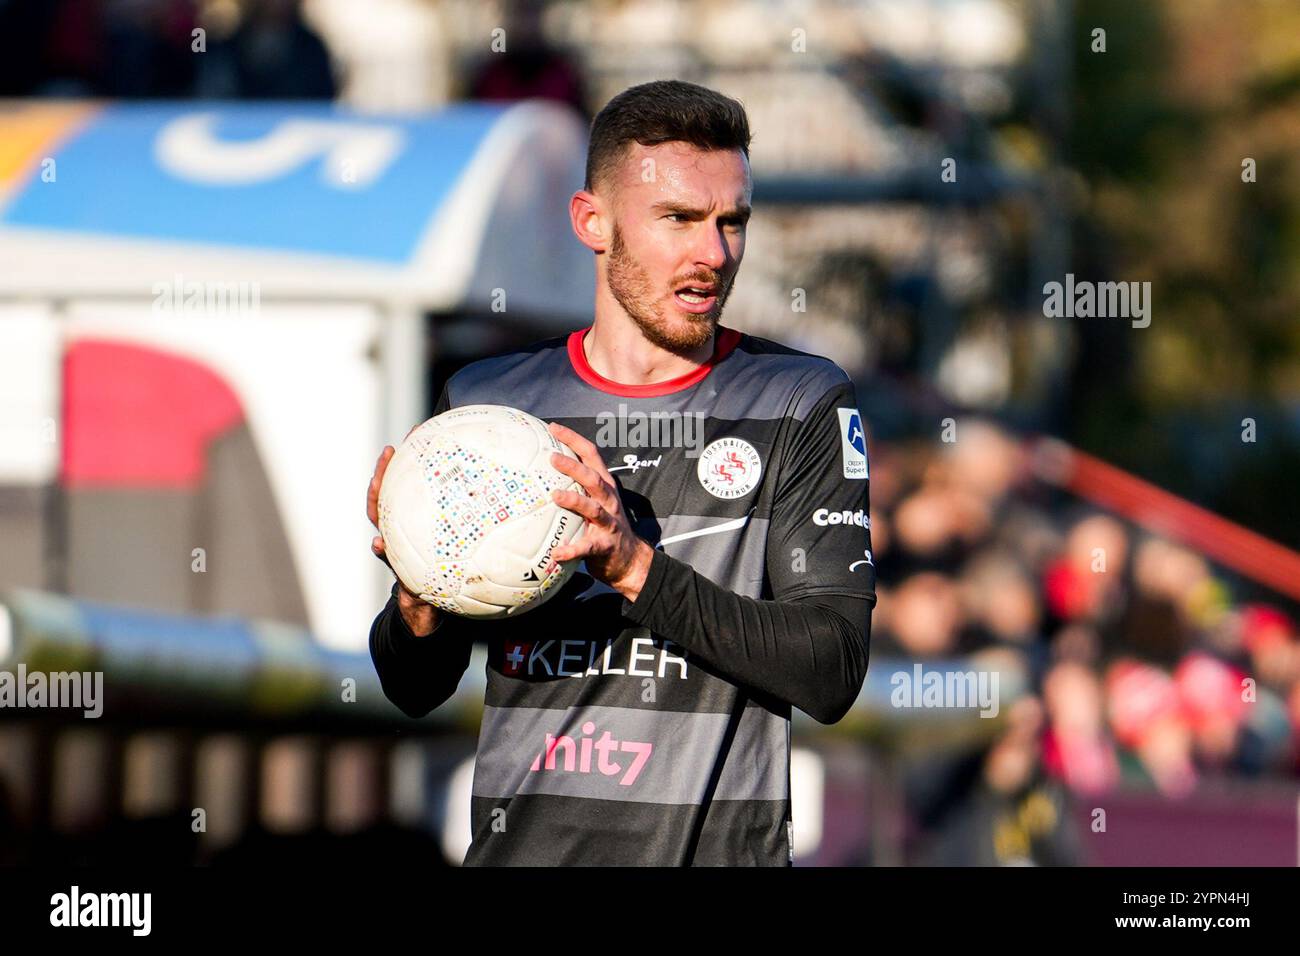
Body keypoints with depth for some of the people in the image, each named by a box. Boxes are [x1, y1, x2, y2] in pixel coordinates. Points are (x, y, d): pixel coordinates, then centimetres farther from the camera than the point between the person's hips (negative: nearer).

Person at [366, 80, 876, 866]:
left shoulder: (804, 406, 0)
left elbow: (832, 675, -10)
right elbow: (418, 691, 11)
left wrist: (638, 568, -21)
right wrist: (420, 609, -11)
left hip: (720, 846, -2)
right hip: (521, 844, 2)